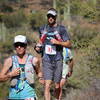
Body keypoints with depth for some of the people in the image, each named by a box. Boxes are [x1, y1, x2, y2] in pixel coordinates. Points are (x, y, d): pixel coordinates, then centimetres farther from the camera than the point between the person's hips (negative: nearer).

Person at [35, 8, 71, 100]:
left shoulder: (61, 29, -5)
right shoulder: (42, 29, 7)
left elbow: (69, 44, -5)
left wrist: (57, 42, -19)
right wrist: (38, 46, 2)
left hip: (57, 60, -1)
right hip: (46, 61, 1)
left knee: (57, 86, 10)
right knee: (47, 86, -10)